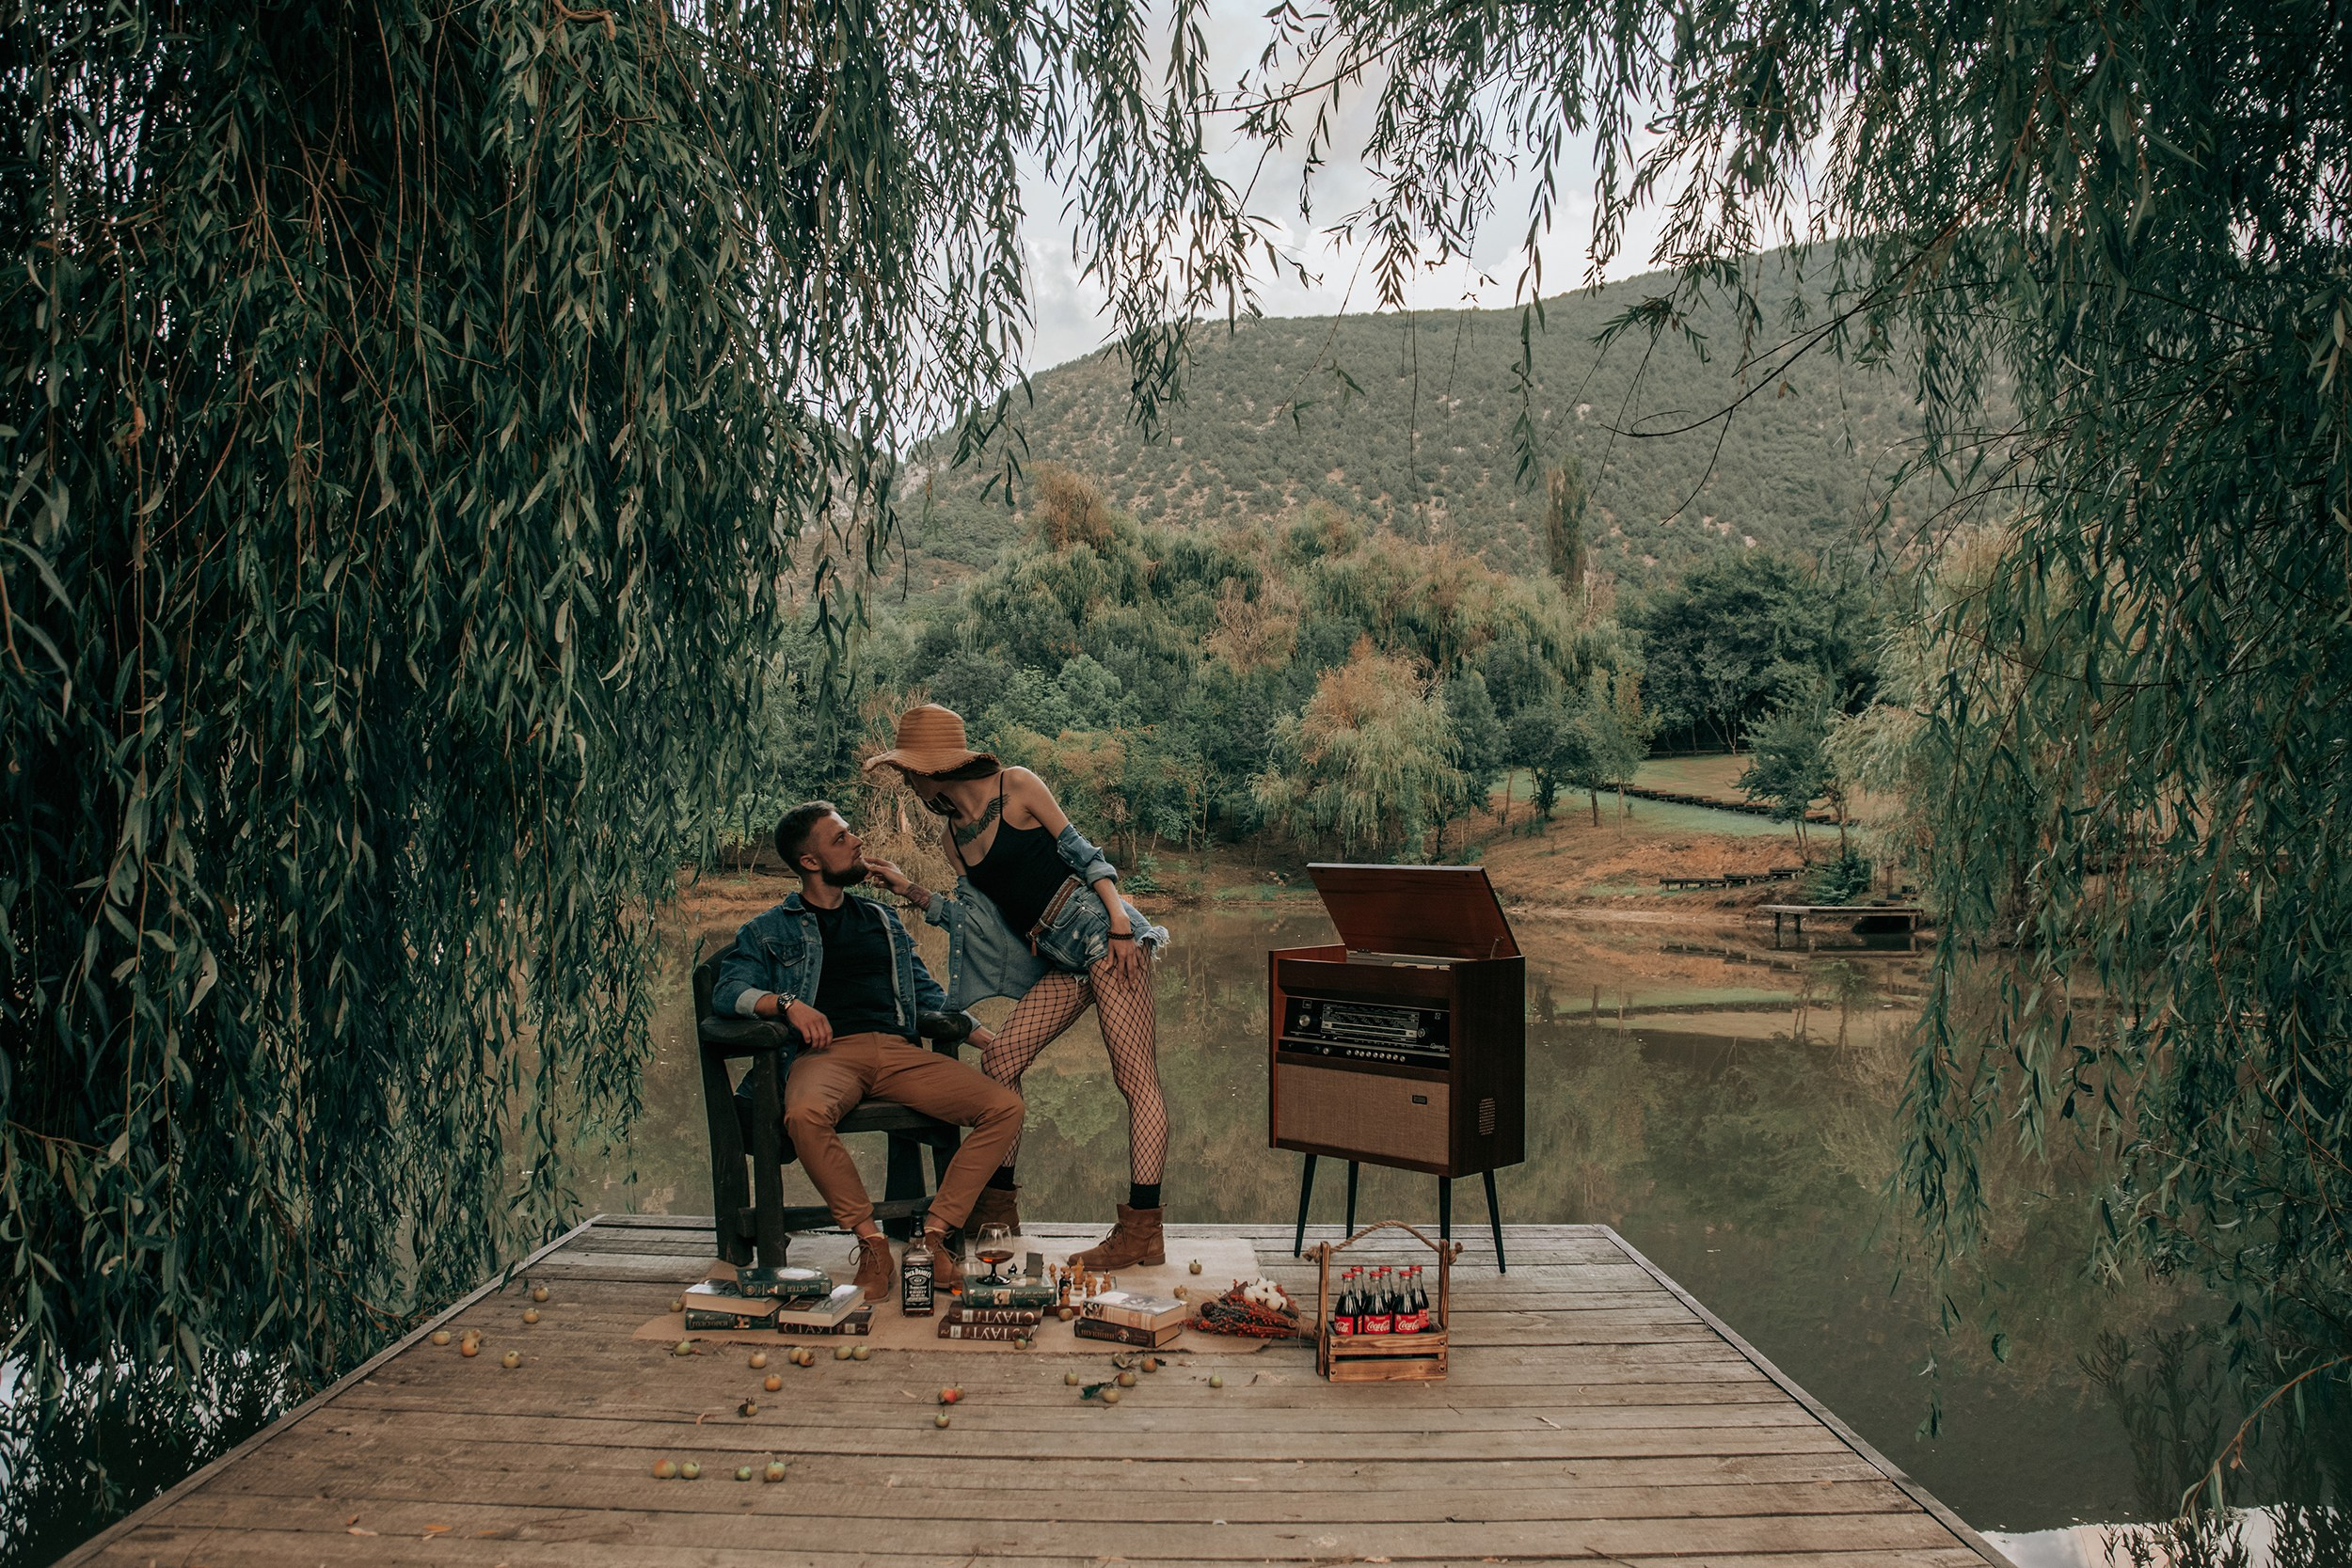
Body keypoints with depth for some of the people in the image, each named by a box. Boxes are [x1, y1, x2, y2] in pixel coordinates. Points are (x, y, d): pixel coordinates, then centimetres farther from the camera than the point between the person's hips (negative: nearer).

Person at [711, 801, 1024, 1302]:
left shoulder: (882, 920, 29)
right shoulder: (769, 931, 18)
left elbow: (930, 996, 28)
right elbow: (728, 989, 2)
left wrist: (995, 1042, 15)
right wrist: (787, 1003, -17)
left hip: (898, 1050, 4)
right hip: (826, 1053, -3)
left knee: (1005, 1106, -20)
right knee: (805, 1115, -40)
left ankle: (934, 1234, -17)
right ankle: (871, 1242, -26)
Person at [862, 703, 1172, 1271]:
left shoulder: (1016, 786, -2)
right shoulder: (952, 836, 16)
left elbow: (1082, 852, -3)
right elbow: (975, 916, 15)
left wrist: (1121, 924, -14)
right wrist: (910, 891, 8)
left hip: (1100, 931, -8)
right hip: (1058, 961, 8)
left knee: (1136, 1077, -10)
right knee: (998, 1060, 1)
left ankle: (1142, 1231, -13)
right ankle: (998, 1207, 13)